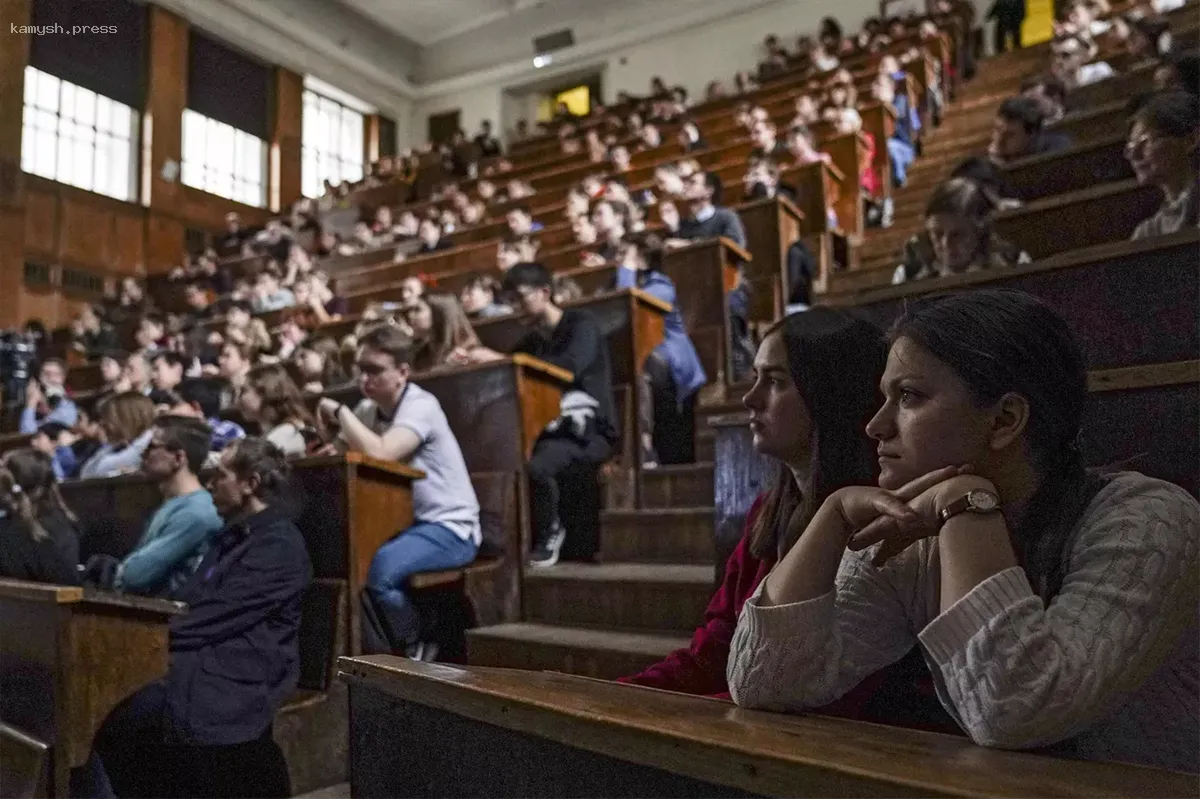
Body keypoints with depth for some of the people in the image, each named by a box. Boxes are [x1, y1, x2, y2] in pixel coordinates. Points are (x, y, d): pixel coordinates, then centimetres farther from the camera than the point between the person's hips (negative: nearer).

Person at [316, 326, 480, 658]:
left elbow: (379, 453, -30)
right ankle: (378, 651, 5)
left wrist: (339, 410, -18)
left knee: (377, 568, -31)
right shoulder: (369, 409, 9)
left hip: (449, 528, -8)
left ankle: (416, 651, -2)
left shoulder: (421, 406, -15)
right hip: (404, 523, 8)